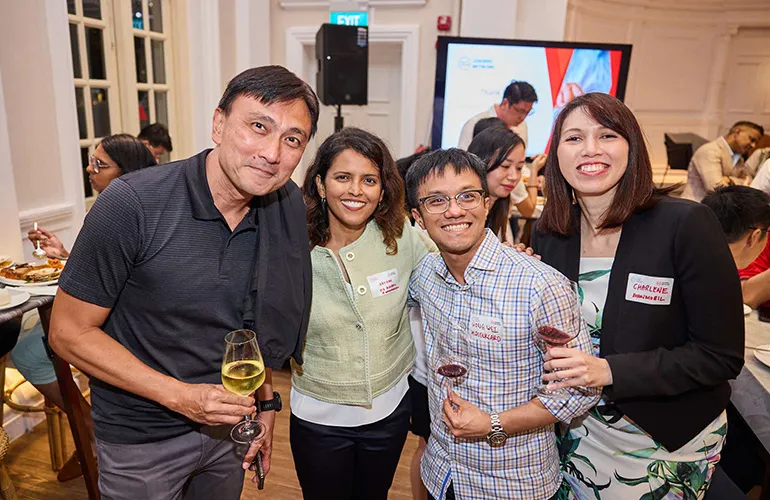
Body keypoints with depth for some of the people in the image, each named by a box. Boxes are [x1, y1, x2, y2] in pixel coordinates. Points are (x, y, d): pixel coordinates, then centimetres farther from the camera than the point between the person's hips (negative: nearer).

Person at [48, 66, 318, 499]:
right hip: (141, 438, -4)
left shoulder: (290, 206, -9)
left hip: (229, 425, 5)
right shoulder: (132, 204, -24)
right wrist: (182, 396, -22)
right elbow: (69, 331, -17)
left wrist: (266, 400, 3)